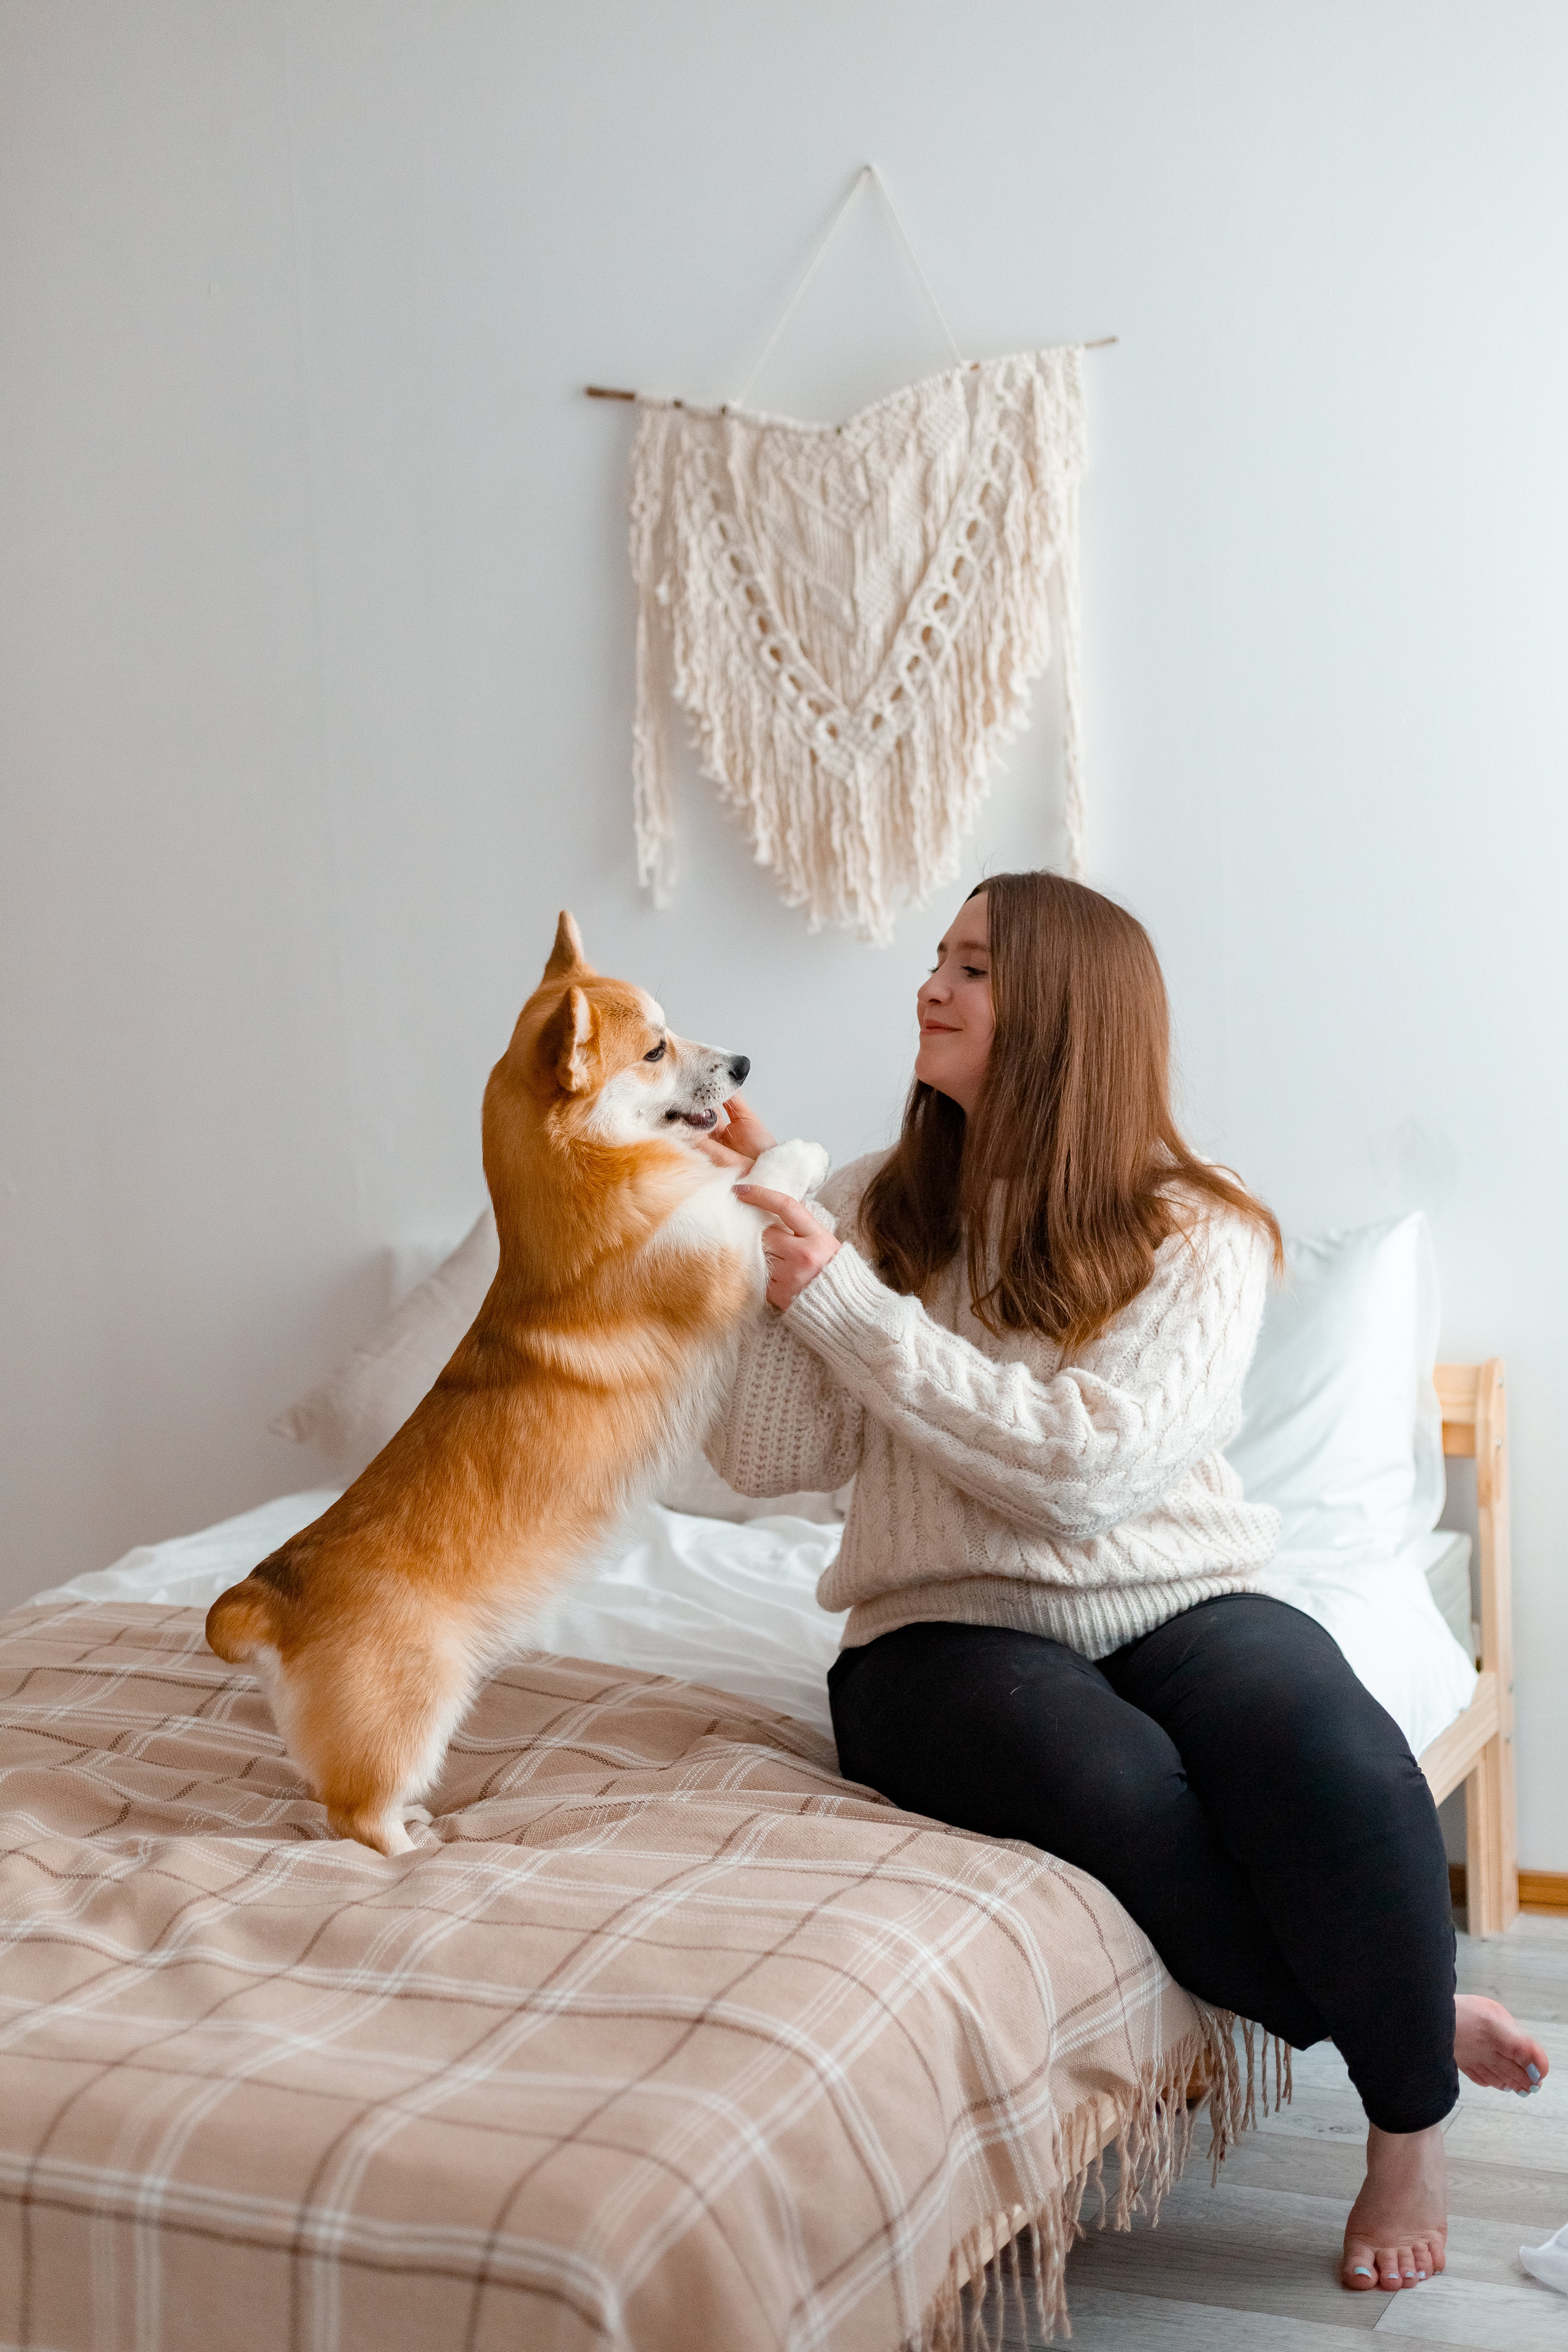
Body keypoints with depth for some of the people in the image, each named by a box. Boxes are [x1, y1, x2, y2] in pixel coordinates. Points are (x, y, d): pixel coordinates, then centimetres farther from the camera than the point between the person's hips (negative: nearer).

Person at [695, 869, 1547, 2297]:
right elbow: (766, 1457, -1)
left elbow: (1087, 1464, -18)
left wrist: (840, 1299, -16)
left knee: (1333, 1760, -32)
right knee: (1127, 1794, -33)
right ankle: (1415, 2015, -6)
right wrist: (755, 1241, -9)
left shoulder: (1204, 1236, -2)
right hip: (950, 1632, 1)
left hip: (1176, 1602, 0)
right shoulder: (880, 1209, 6)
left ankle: (1411, 2122, -5)